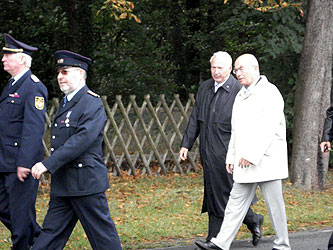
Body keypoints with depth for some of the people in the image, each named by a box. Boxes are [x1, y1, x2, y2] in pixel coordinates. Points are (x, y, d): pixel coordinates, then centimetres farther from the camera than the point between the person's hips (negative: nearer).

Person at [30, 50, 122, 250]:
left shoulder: (92, 104, -13)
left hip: (86, 181, -9)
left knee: (102, 233, -1)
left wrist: (47, 164, -26)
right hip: (62, 185, 9)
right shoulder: (66, 103, 18)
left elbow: (82, 139, -24)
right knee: (51, 233, 8)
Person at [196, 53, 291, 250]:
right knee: (237, 202, 5)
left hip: (267, 159, -8)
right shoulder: (241, 96, 17)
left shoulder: (269, 93, -10)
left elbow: (268, 128, -19)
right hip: (245, 161, 8)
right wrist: (231, 157, 14)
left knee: (275, 203, -1)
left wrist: (251, 155, -23)